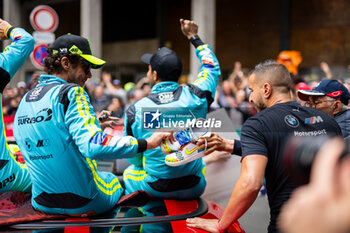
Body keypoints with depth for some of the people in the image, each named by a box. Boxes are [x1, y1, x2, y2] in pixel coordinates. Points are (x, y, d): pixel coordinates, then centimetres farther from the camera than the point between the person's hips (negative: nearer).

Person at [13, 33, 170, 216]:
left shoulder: (24, 100, 5)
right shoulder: (70, 93, -19)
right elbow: (93, 146, -31)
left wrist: (91, 123, 20)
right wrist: (146, 143, -25)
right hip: (83, 203, -6)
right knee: (113, 178, 29)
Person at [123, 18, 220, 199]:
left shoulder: (135, 110, -11)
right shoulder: (195, 96, -8)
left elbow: (133, 157, -2)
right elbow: (212, 68, 14)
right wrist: (193, 37, 24)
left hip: (154, 189, -1)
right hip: (194, 189, 2)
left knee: (129, 172, 31)